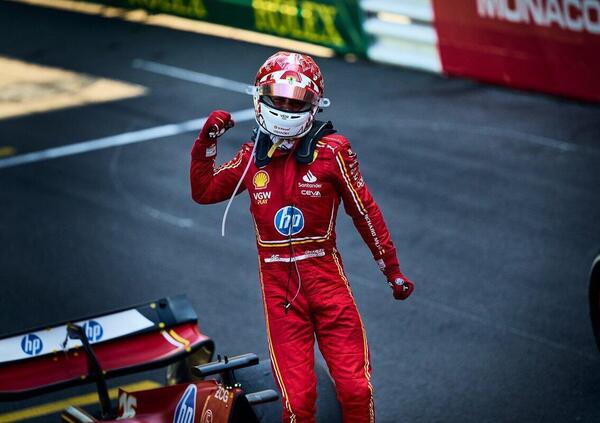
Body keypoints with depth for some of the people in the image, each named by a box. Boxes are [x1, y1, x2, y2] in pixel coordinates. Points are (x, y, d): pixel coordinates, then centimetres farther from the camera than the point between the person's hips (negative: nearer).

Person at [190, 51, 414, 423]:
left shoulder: (331, 150, -4)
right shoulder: (253, 156, 7)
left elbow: (365, 211, 2)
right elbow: (204, 191, 21)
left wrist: (392, 270, 6)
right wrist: (207, 141, 7)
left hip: (325, 274, -2)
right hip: (278, 283, 2)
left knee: (356, 389, -4)